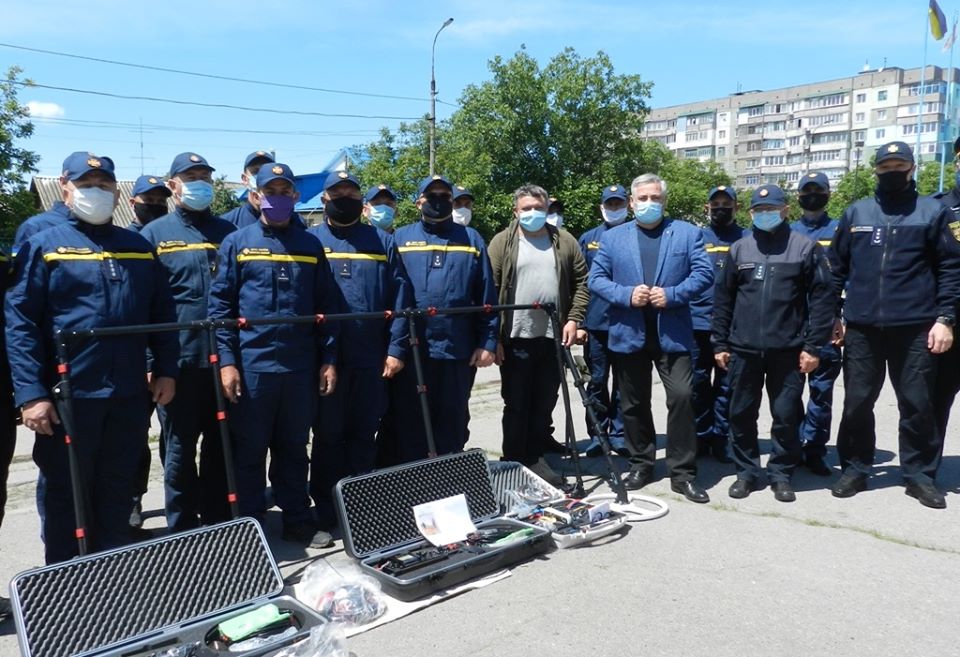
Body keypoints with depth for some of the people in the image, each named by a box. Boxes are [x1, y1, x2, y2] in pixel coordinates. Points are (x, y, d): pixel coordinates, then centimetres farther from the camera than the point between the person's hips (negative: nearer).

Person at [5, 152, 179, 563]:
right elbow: (20, 323, -7)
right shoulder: (44, 246, -1)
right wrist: (30, 394, -14)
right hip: (68, 395, -3)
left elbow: (162, 313, 13)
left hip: (129, 394, 4)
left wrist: (166, 370, 6)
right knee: (65, 495, 9)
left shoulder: (139, 247, 12)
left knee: (117, 491, 16)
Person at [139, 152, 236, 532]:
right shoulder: (155, 234, 2)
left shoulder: (228, 231, 12)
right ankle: (183, 534, 21)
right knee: (180, 449, 7)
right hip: (180, 361, -3)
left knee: (221, 445, 13)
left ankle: (219, 523, 28)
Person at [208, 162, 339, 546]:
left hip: (301, 367, 2)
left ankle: (297, 521, 25)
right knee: (249, 451, 7)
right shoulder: (237, 243, 2)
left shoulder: (311, 245, 9)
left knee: (294, 448, 13)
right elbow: (220, 305, -2)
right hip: (251, 365, -2)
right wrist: (226, 360, -9)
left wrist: (328, 359, 4)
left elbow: (326, 306, 9)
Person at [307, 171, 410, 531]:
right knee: (328, 435, 8)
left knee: (364, 435, 12)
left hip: (371, 357, 2)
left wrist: (396, 348, -5)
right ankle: (326, 512, 21)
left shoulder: (382, 241, 8)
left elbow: (399, 296, 3)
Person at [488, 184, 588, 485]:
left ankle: (536, 458, 26)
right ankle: (513, 463, 16)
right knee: (516, 405, 5)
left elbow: (581, 282, 9)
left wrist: (574, 318, -3)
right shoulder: (502, 242, 0)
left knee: (545, 404, 12)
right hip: (515, 337, -3)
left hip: (554, 337, 3)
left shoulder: (565, 241, 9)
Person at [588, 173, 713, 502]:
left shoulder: (687, 233, 7)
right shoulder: (612, 237, 9)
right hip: (628, 334, 2)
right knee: (634, 403, 10)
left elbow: (703, 272, -2)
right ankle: (641, 465, 26)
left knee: (682, 398, -8)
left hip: (672, 333, -1)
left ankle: (682, 473, 5)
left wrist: (672, 294, -16)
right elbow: (596, 279, 3)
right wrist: (627, 295, -13)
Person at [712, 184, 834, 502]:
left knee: (786, 415, 5)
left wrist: (813, 345, -7)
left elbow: (822, 297, -2)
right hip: (744, 349, 2)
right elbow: (722, 299, 9)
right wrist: (720, 343, 6)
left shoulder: (805, 247, 0)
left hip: (788, 350, -2)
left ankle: (781, 474, 20)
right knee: (742, 413, 8)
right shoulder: (738, 249, 8)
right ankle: (746, 471, 22)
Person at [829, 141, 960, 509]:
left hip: (915, 328, -1)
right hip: (862, 328, 2)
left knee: (917, 404, 5)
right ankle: (855, 469, 20)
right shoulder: (854, 214, 9)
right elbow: (837, 269, 11)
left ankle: (919, 475, 20)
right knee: (857, 403, 7)